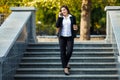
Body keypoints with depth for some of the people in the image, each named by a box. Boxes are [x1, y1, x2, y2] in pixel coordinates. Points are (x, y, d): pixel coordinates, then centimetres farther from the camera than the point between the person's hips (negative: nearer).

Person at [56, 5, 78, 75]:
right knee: (63, 52, -4)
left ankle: (66, 62, 20)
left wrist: (75, 28, -9)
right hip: (62, 37, 1)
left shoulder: (72, 17, 4)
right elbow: (57, 25, -9)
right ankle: (65, 67, 1)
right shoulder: (60, 18, 6)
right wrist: (59, 17, -11)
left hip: (70, 37, -1)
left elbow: (75, 26, 14)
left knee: (69, 51, -11)